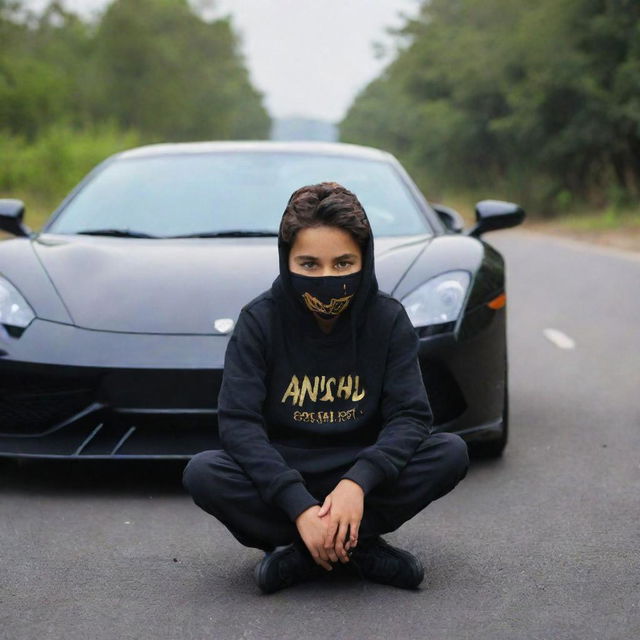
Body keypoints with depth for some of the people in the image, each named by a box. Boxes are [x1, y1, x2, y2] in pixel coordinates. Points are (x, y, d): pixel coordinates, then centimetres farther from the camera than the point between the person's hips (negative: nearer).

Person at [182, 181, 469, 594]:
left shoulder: (388, 318, -7)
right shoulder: (260, 320, -11)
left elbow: (411, 416, -13)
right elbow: (238, 421, -18)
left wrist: (357, 483, -32)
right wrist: (300, 506, -31)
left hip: (361, 477, 1)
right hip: (282, 474, -1)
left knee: (451, 454, -25)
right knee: (203, 473, -29)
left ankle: (301, 555, -22)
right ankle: (360, 550, -23)